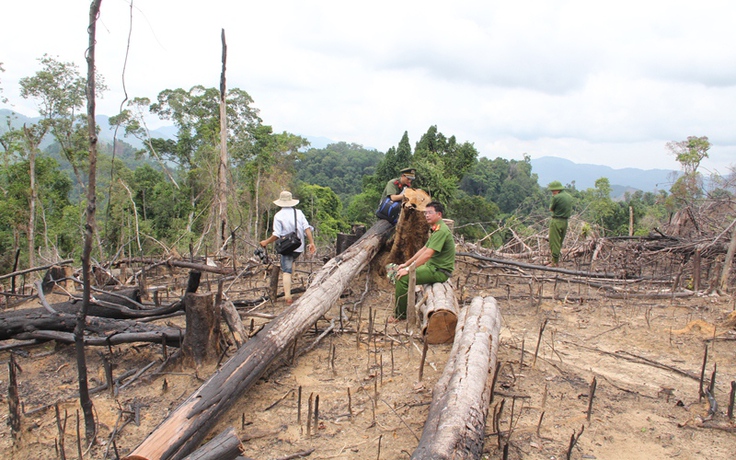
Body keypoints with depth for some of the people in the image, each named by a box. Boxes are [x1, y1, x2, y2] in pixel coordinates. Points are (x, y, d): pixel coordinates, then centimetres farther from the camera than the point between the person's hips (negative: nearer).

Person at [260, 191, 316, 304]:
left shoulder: (278, 215, -6)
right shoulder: (299, 213, 5)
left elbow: (276, 235, -11)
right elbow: (307, 228, -2)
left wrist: (266, 242, 3)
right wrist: (311, 242, -1)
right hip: (299, 247, 4)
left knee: (286, 271, -5)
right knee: (292, 261, 29)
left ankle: (288, 296, -15)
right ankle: (287, 288, 27)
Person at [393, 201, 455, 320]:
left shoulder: (441, 230, -20)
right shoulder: (435, 229, 14)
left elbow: (427, 254, -27)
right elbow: (424, 249, 21)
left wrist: (408, 270, -23)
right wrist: (406, 264, 18)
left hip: (440, 271, -11)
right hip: (433, 266, 11)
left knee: (402, 278, -20)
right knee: (401, 272, 14)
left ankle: (400, 314, -7)